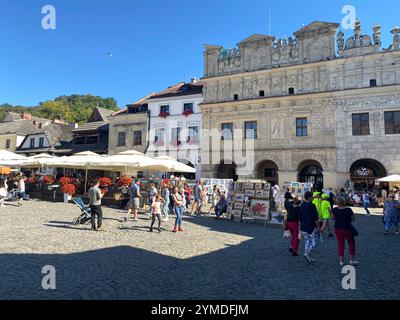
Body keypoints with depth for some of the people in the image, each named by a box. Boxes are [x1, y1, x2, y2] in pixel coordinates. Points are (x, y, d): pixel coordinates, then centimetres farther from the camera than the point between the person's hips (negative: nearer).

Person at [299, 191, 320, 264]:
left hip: (304, 227, 7)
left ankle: (309, 258, 18)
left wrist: (300, 227, 20)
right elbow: (315, 218, -15)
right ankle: (307, 253, -13)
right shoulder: (312, 206, -15)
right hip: (312, 227, -7)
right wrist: (318, 226, -5)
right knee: (314, 242, 2)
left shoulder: (301, 206, 7)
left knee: (307, 242, 14)